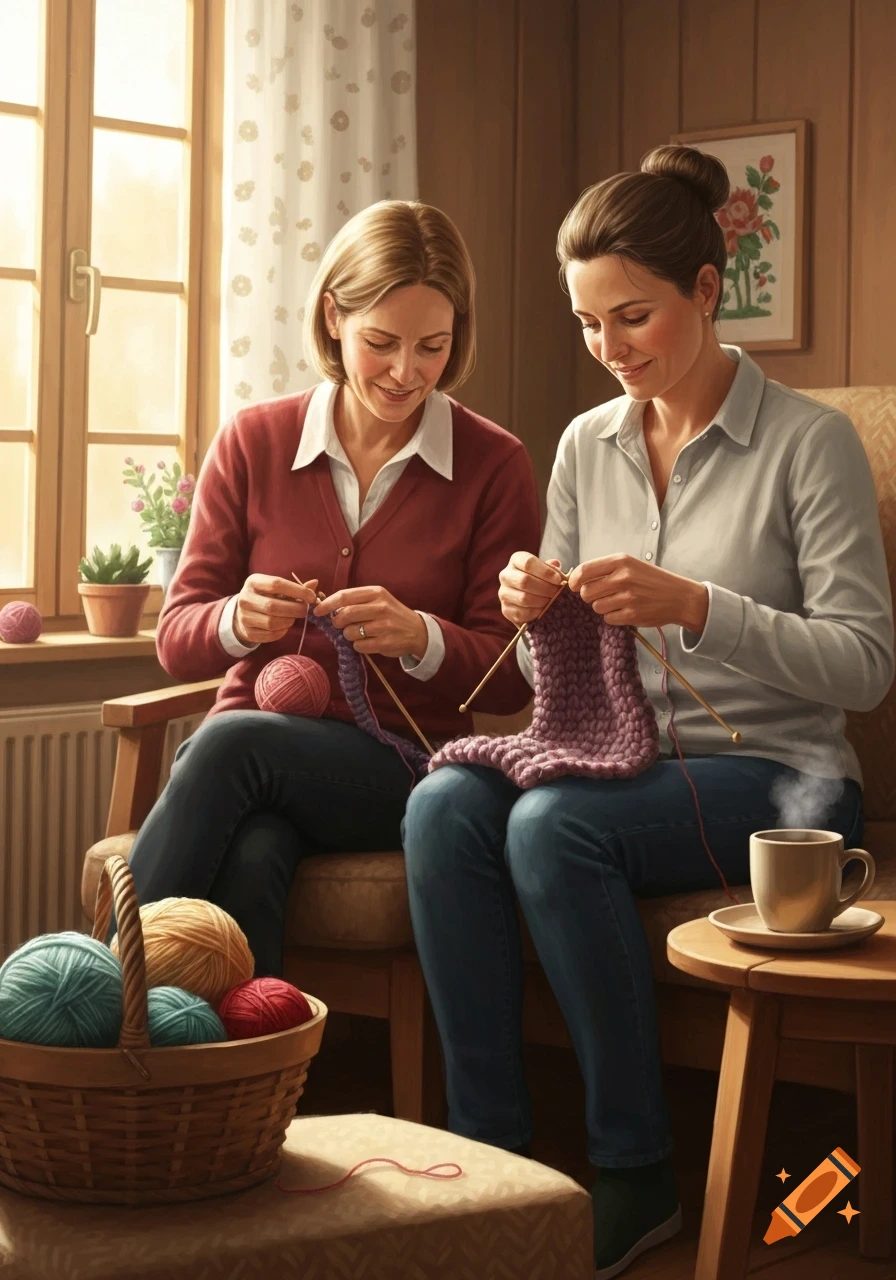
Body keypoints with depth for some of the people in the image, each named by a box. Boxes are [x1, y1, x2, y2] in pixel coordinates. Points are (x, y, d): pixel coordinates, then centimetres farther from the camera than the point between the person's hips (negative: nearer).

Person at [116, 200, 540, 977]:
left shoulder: (495, 465, 2)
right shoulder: (252, 443, 7)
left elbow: (512, 680, 1)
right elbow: (176, 641, 7)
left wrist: (420, 638, -20)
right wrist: (237, 621, -17)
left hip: (404, 769, -1)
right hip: (256, 735, 2)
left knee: (231, 743, -32)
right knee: (250, 857, -36)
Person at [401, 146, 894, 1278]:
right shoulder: (587, 444, 12)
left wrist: (694, 608, -23)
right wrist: (534, 617, -7)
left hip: (773, 774, -5)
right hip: (622, 759, 5)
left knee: (553, 823, -32)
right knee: (444, 803, -25)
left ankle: (635, 1174, -19)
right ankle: (489, 1151, -19)